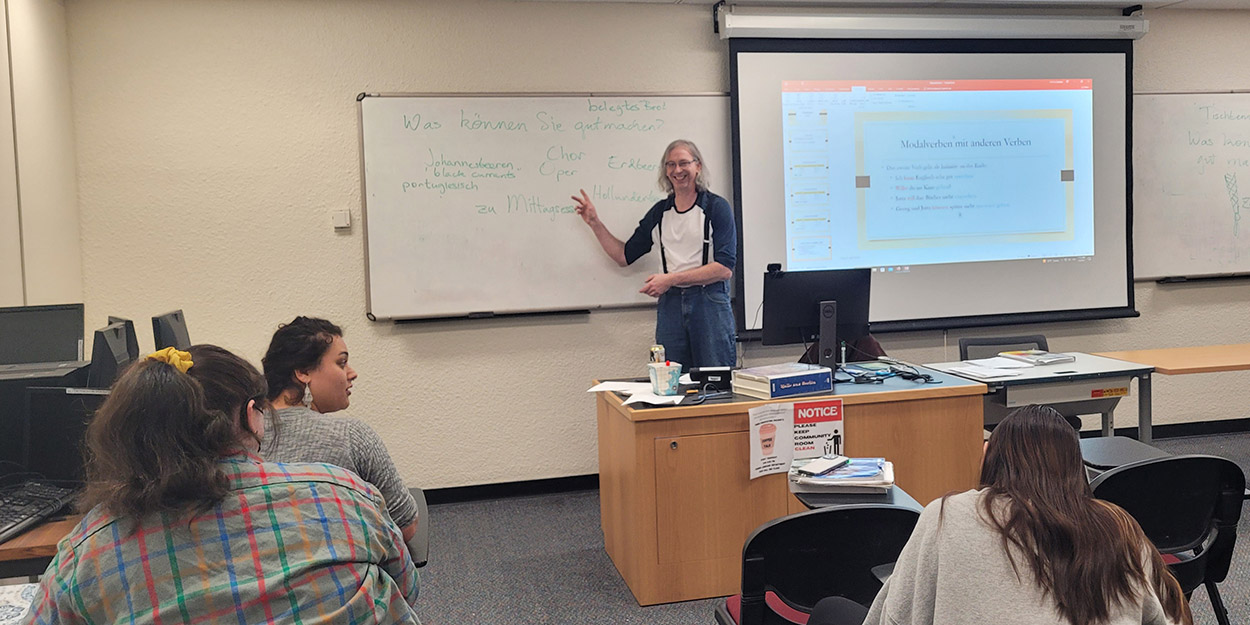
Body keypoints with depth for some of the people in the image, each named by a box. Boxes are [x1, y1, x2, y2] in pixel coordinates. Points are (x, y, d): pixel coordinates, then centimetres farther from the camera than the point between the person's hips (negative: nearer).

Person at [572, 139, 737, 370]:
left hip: (709, 302, -4)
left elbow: (725, 268, -11)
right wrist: (595, 223, 9)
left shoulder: (716, 207, -2)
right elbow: (625, 255, 18)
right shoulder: (659, 212, 13)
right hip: (670, 305, 4)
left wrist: (671, 279, -14)